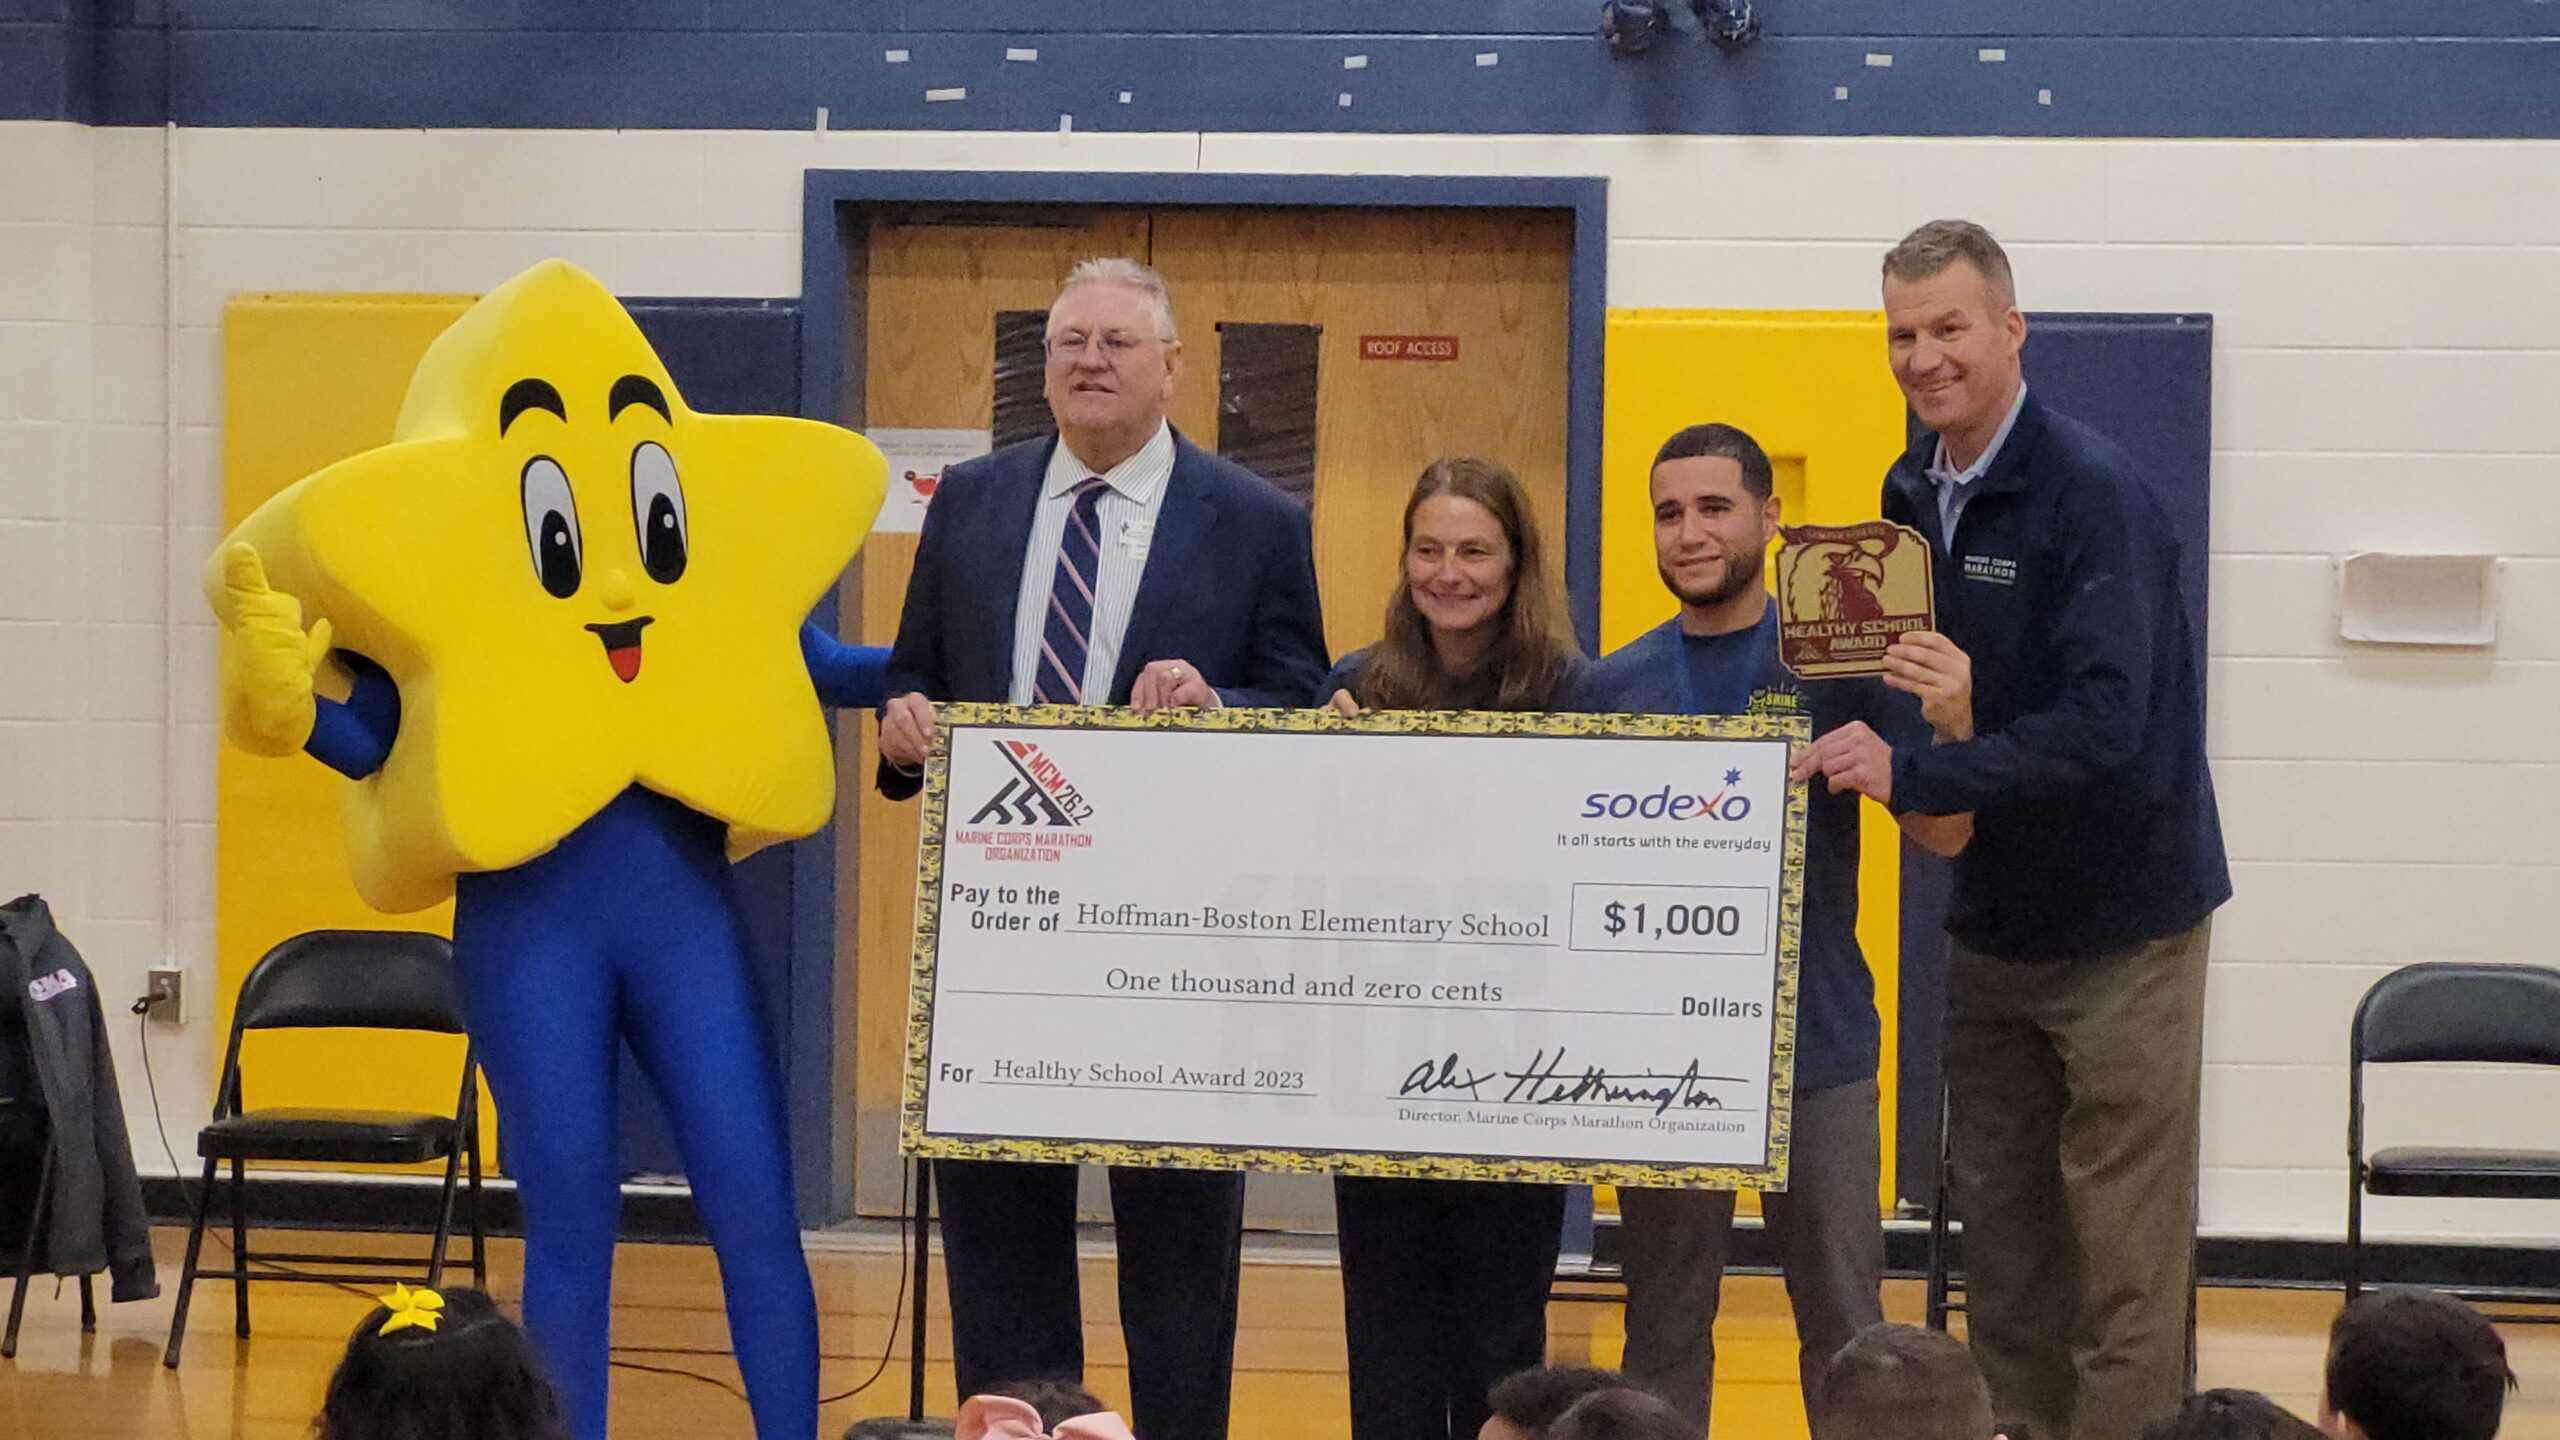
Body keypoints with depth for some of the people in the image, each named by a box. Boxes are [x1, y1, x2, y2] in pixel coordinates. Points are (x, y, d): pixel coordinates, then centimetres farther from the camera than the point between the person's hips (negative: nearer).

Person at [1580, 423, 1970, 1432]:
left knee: (1843, 1327, 2)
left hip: (1815, 1050, -2)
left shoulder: (1835, 662, -1)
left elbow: (1942, 836, -4)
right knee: (1664, 1329, 10)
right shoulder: (1615, 689, 6)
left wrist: (1950, 727, -23)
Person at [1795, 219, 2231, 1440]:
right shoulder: (1912, 492, 5)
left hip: (2119, 924, -7)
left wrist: (1912, 775, -33)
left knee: (2124, 1253, -3)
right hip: (1993, 918, 7)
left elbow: (2105, 725, -28)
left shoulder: (2093, 494, -18)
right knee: (2000, 1239, 12)